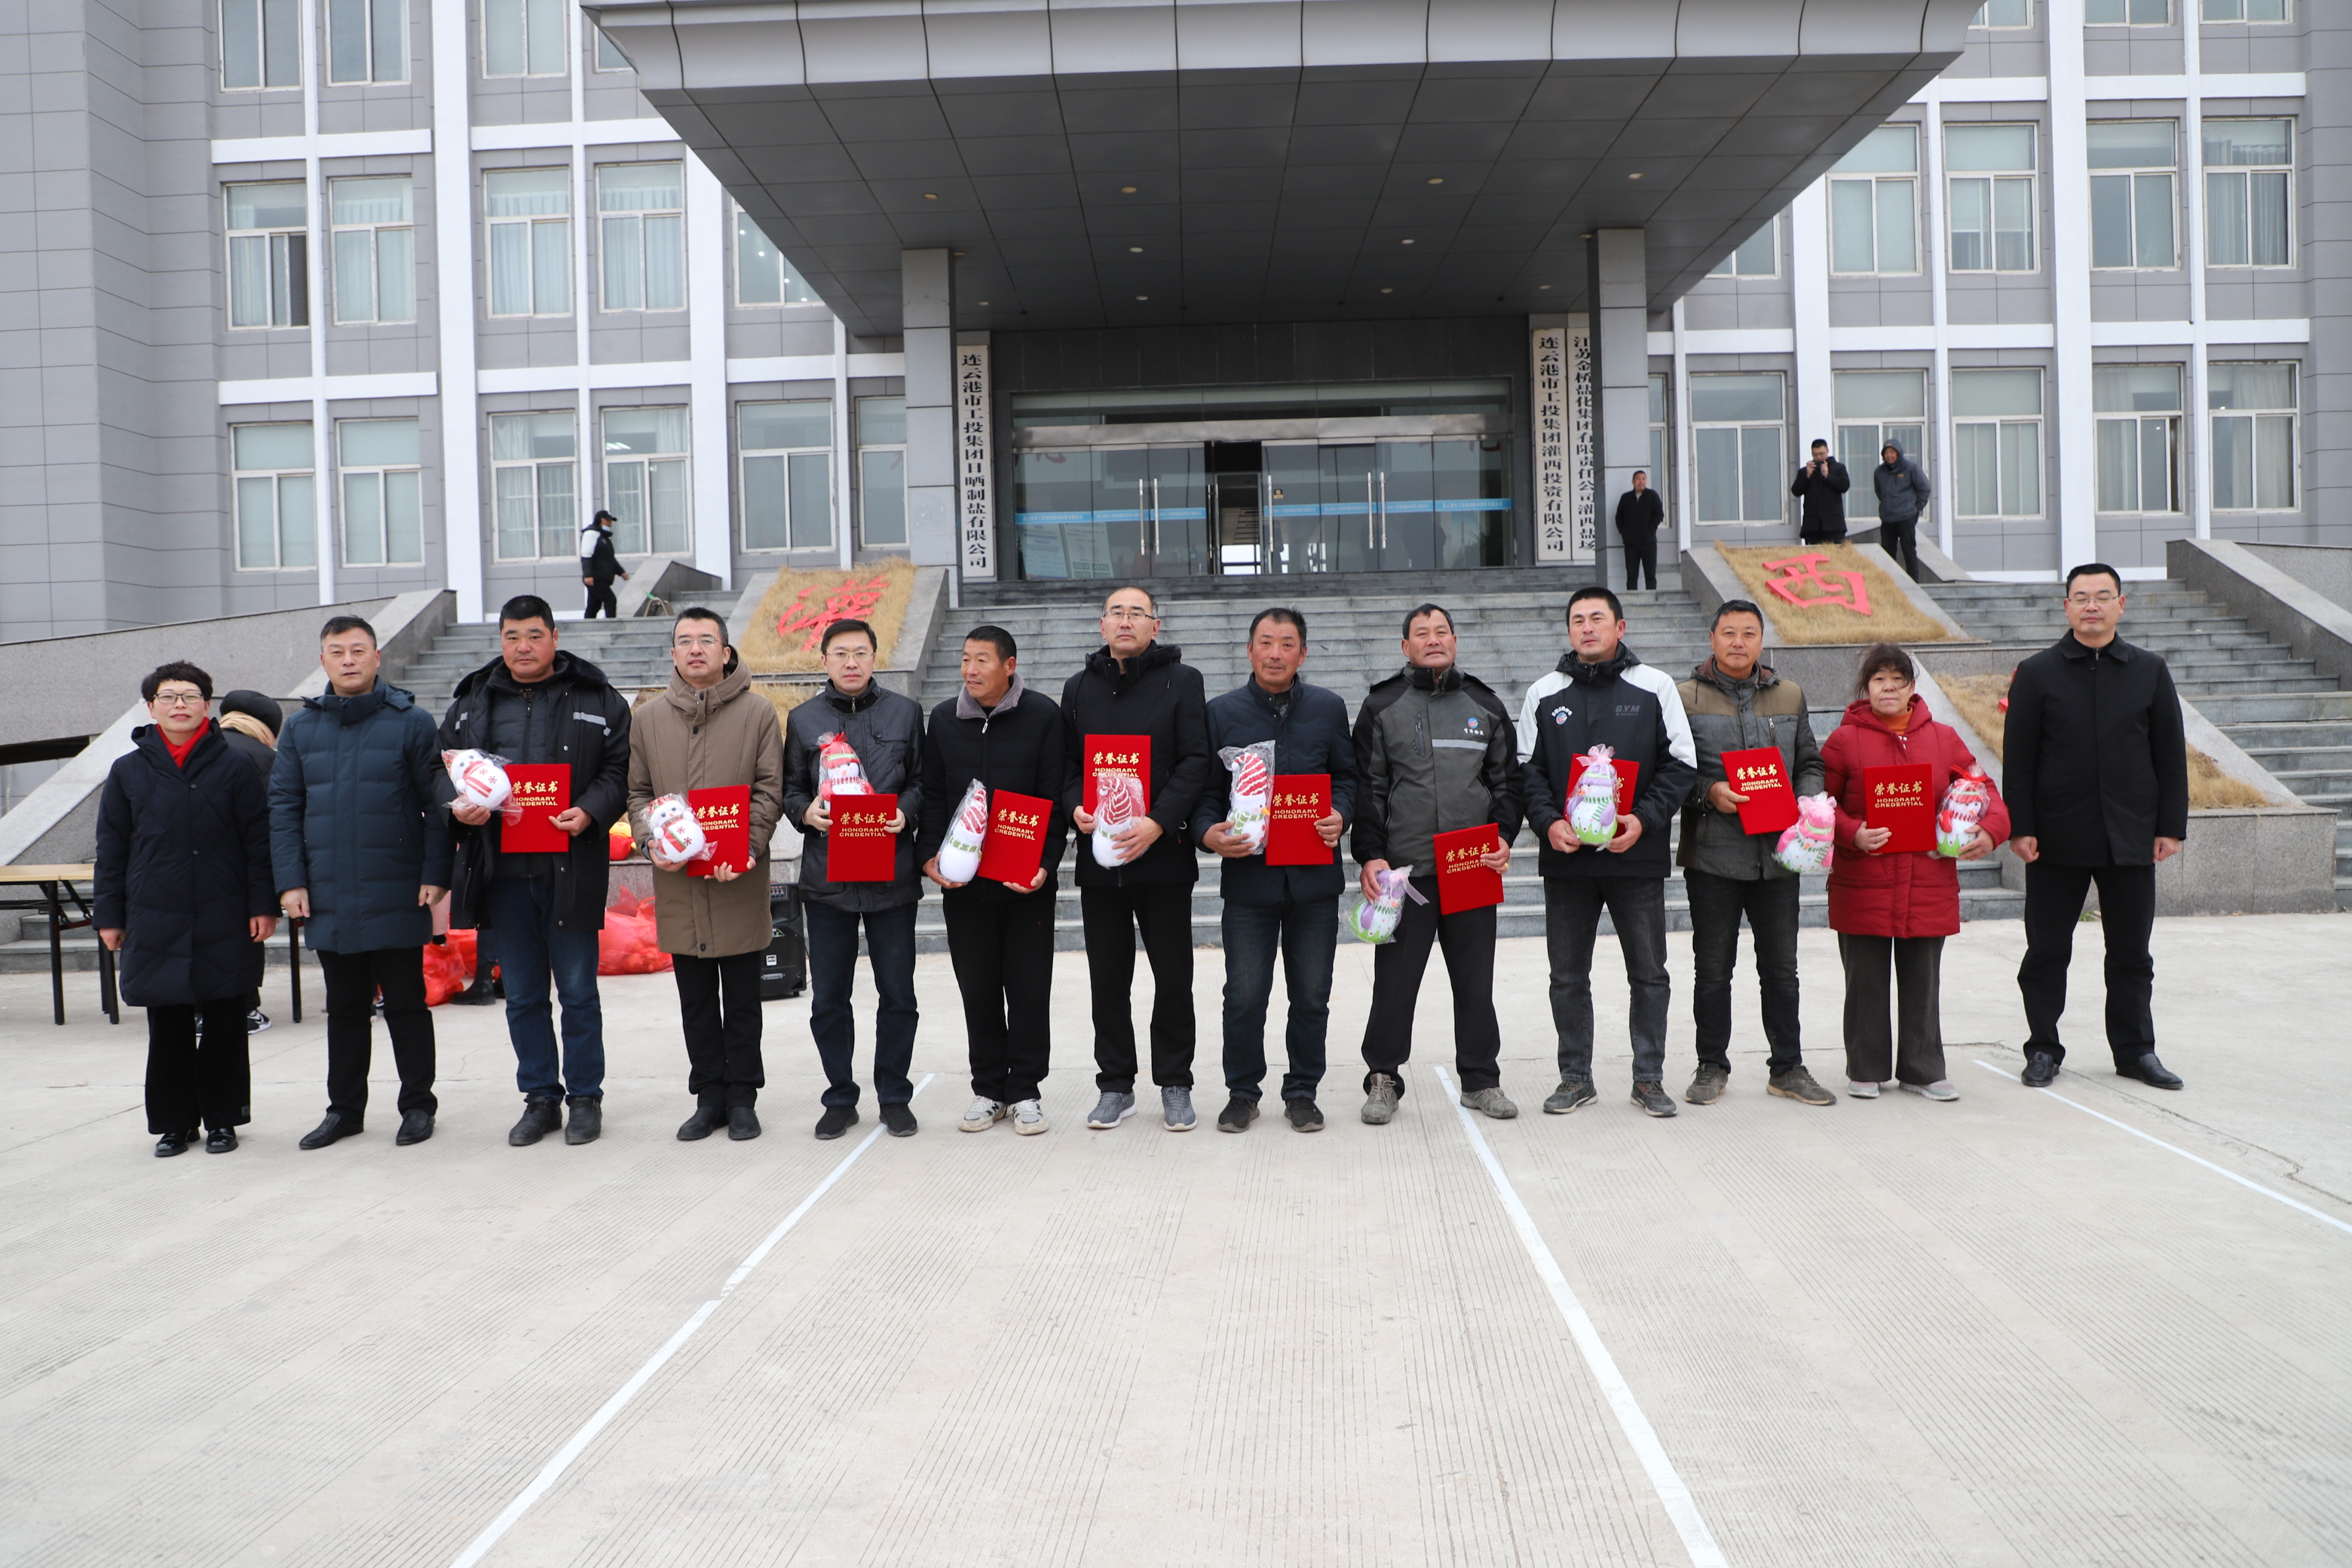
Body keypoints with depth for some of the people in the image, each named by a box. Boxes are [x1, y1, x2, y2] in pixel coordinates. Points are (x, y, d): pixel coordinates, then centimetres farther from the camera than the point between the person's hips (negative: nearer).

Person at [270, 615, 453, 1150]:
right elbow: (284, 809, 7)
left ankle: (418, 1105, 18)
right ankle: (345, 1109, 24)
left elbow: (437, 805, -3)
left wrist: (435, 875, -10)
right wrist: (290, 881, -1)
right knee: (345, 1009, 13)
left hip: (396, 899, -3)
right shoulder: (300, 728, 8)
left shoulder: (412, 721, -2)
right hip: (328, 900, 3)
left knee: (406, 1005, 7)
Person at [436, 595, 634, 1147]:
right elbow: (443, 768, 14)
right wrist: (456, 804, -8)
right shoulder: (472, 703, 12)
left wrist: (589, 812, -19)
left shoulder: (598, 701, 2)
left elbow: (619, 771, -1)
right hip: (502, 871, 3)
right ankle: (540, 1097, 23)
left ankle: (585, 1097, 18)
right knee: (522, 995, 11)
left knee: (578, 991, 5)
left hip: (571, 869, -3)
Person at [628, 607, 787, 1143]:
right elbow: (638, 792, 11)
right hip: (677, 882, 3)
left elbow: (769, 791, -3)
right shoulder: (648, 718, 9)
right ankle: (709, 1097, 21)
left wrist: (747, 848, -16)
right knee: (696, 1001, 11)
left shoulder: (757, 712, 0)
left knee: (742, 998, 6)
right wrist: (651, 840, -8)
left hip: (740, 882, -3)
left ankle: (741, 1098, 18)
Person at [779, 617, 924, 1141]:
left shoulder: (905, 712, 6)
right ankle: (841, 1098, 20)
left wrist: (906, 811, -10)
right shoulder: (804, 719, 8)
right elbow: (790, 788, 11)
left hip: (893, 876, -1)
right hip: (826, 879, 1)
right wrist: (806, 812, -9)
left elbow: (923, 780, 9)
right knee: (828, 999, 6)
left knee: (898, 995, 6)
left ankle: (894, 1096, 20)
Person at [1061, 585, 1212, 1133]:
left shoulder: (1182, 681, 1)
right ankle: (1116, 1084, 19)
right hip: (1098, 856, 3)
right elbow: (1066, 761, 12)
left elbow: (1197, 761, -6)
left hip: (1163, 854, -3)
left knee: (1173, 977, 4)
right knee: (1107, 979, 8)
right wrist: (1076, 807, -8)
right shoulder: (1079, 687, 12)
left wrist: (1159, 822, -18)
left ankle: (1175, 1085, 16)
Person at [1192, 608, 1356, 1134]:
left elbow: (1346, 775, 12)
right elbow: (1206, 790, 4)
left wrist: (1340, 816, -8)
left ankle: (1302, 1091, 23)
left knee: (1311, 996, 7)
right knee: (1244, 996, 1)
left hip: (1315, 877, 1)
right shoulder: (1222, 712, 4)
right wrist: (1208, 833, -15)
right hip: (1247, 876, -1)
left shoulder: (1329, 708, 8)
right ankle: (1242, 1092, 18)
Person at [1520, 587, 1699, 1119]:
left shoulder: (1655, 686, 4)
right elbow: (1528, 770, 8)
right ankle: (1575, 1077, 19)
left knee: (1649, 974, 5)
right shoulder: (1545, 695, 9)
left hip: (1637, 856, -1)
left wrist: (1644, 819, -11)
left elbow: (1680, 763, 2)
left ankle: (1649, 1078, 17)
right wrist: (1548, 822, -9)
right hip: (1566, 857, 2)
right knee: (1568, 977, 7)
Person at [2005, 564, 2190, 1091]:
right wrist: (2020, 827, -8)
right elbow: (2017, 758, -1)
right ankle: (2043, 1049, 16)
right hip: (2057, 839, -2)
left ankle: (2136, 1050, 21)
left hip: (2130, 838, 2)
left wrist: (2170, 826, 2)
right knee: (2046, 950, 5)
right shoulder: (2037, 673, 0)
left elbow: (2170, 754, 7)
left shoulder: (2149, 671, 6)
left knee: (2131, 953, 9)